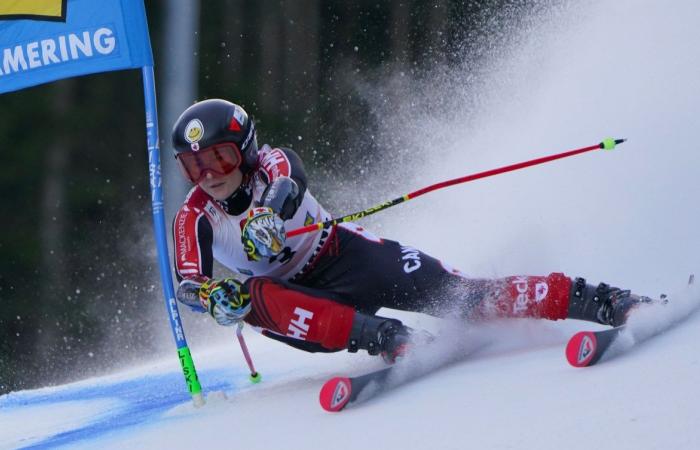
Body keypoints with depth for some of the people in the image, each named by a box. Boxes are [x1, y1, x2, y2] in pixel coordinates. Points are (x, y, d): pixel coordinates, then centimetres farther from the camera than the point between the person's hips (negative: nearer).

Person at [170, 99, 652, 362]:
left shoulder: (273, 164, -15)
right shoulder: (195, 218, -9)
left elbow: (287, 184, -39)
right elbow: (188, 282, -23)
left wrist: (267, 214, -63)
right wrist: (212, 296, -48)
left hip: (345, 257, -1)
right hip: (300, 298, 1)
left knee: (454, 295, -19)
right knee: (252, 298, -34)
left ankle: (600, 302, -17)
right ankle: (390, 340, -41)